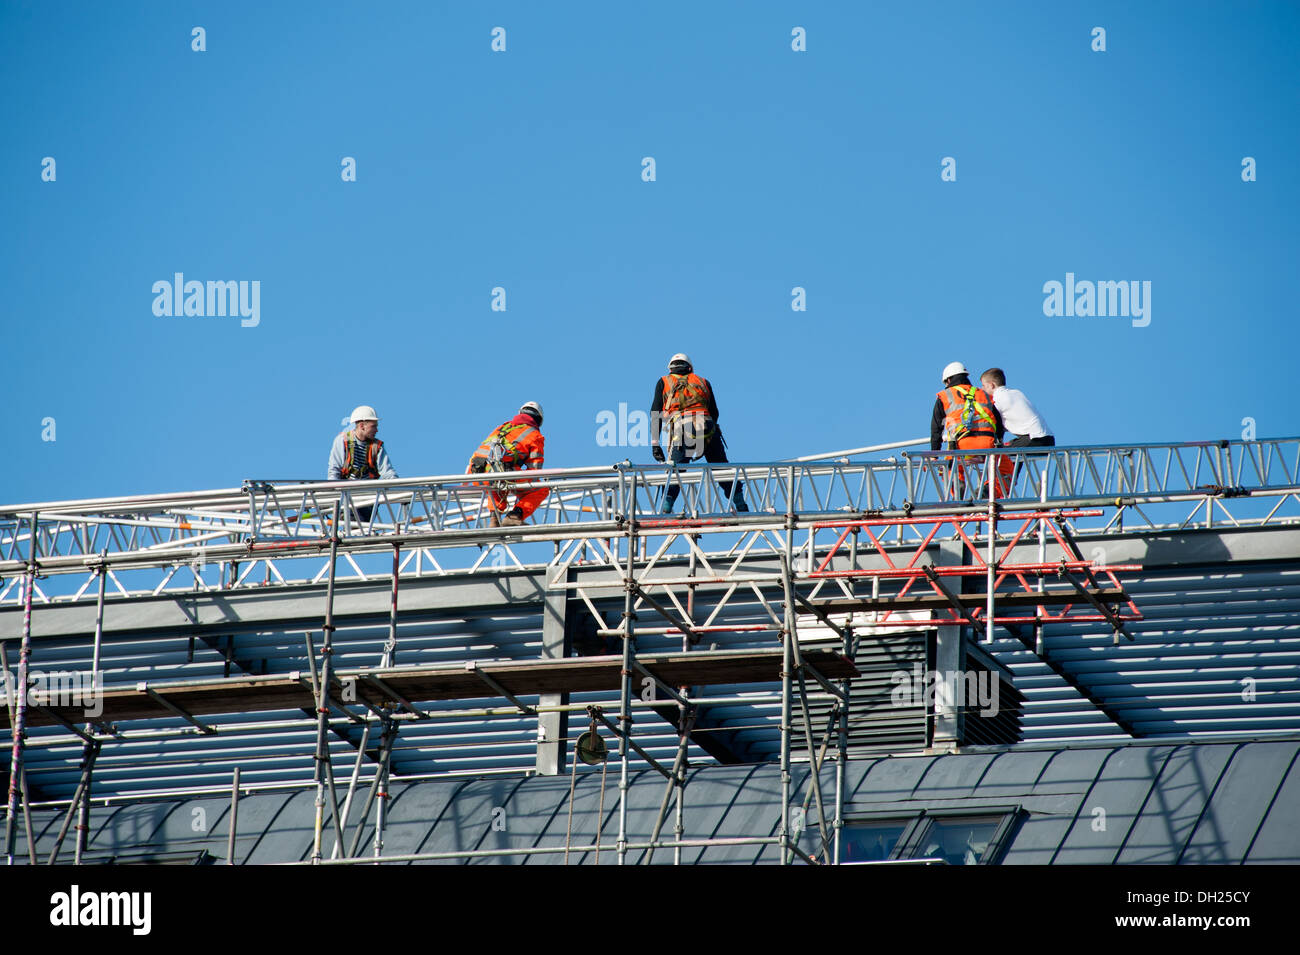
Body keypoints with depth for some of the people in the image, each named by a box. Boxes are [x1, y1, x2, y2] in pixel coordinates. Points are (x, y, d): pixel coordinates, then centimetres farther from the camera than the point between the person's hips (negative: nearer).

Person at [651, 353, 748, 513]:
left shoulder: (664, 382, 23)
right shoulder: (703, 382, 29)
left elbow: (655, 414, 14)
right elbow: (714, 412, 21)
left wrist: (655, 443, 10)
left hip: (680, 429, -2)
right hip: (706, 427, 2)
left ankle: (665, 510, -10)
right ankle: (741, 507, 12)